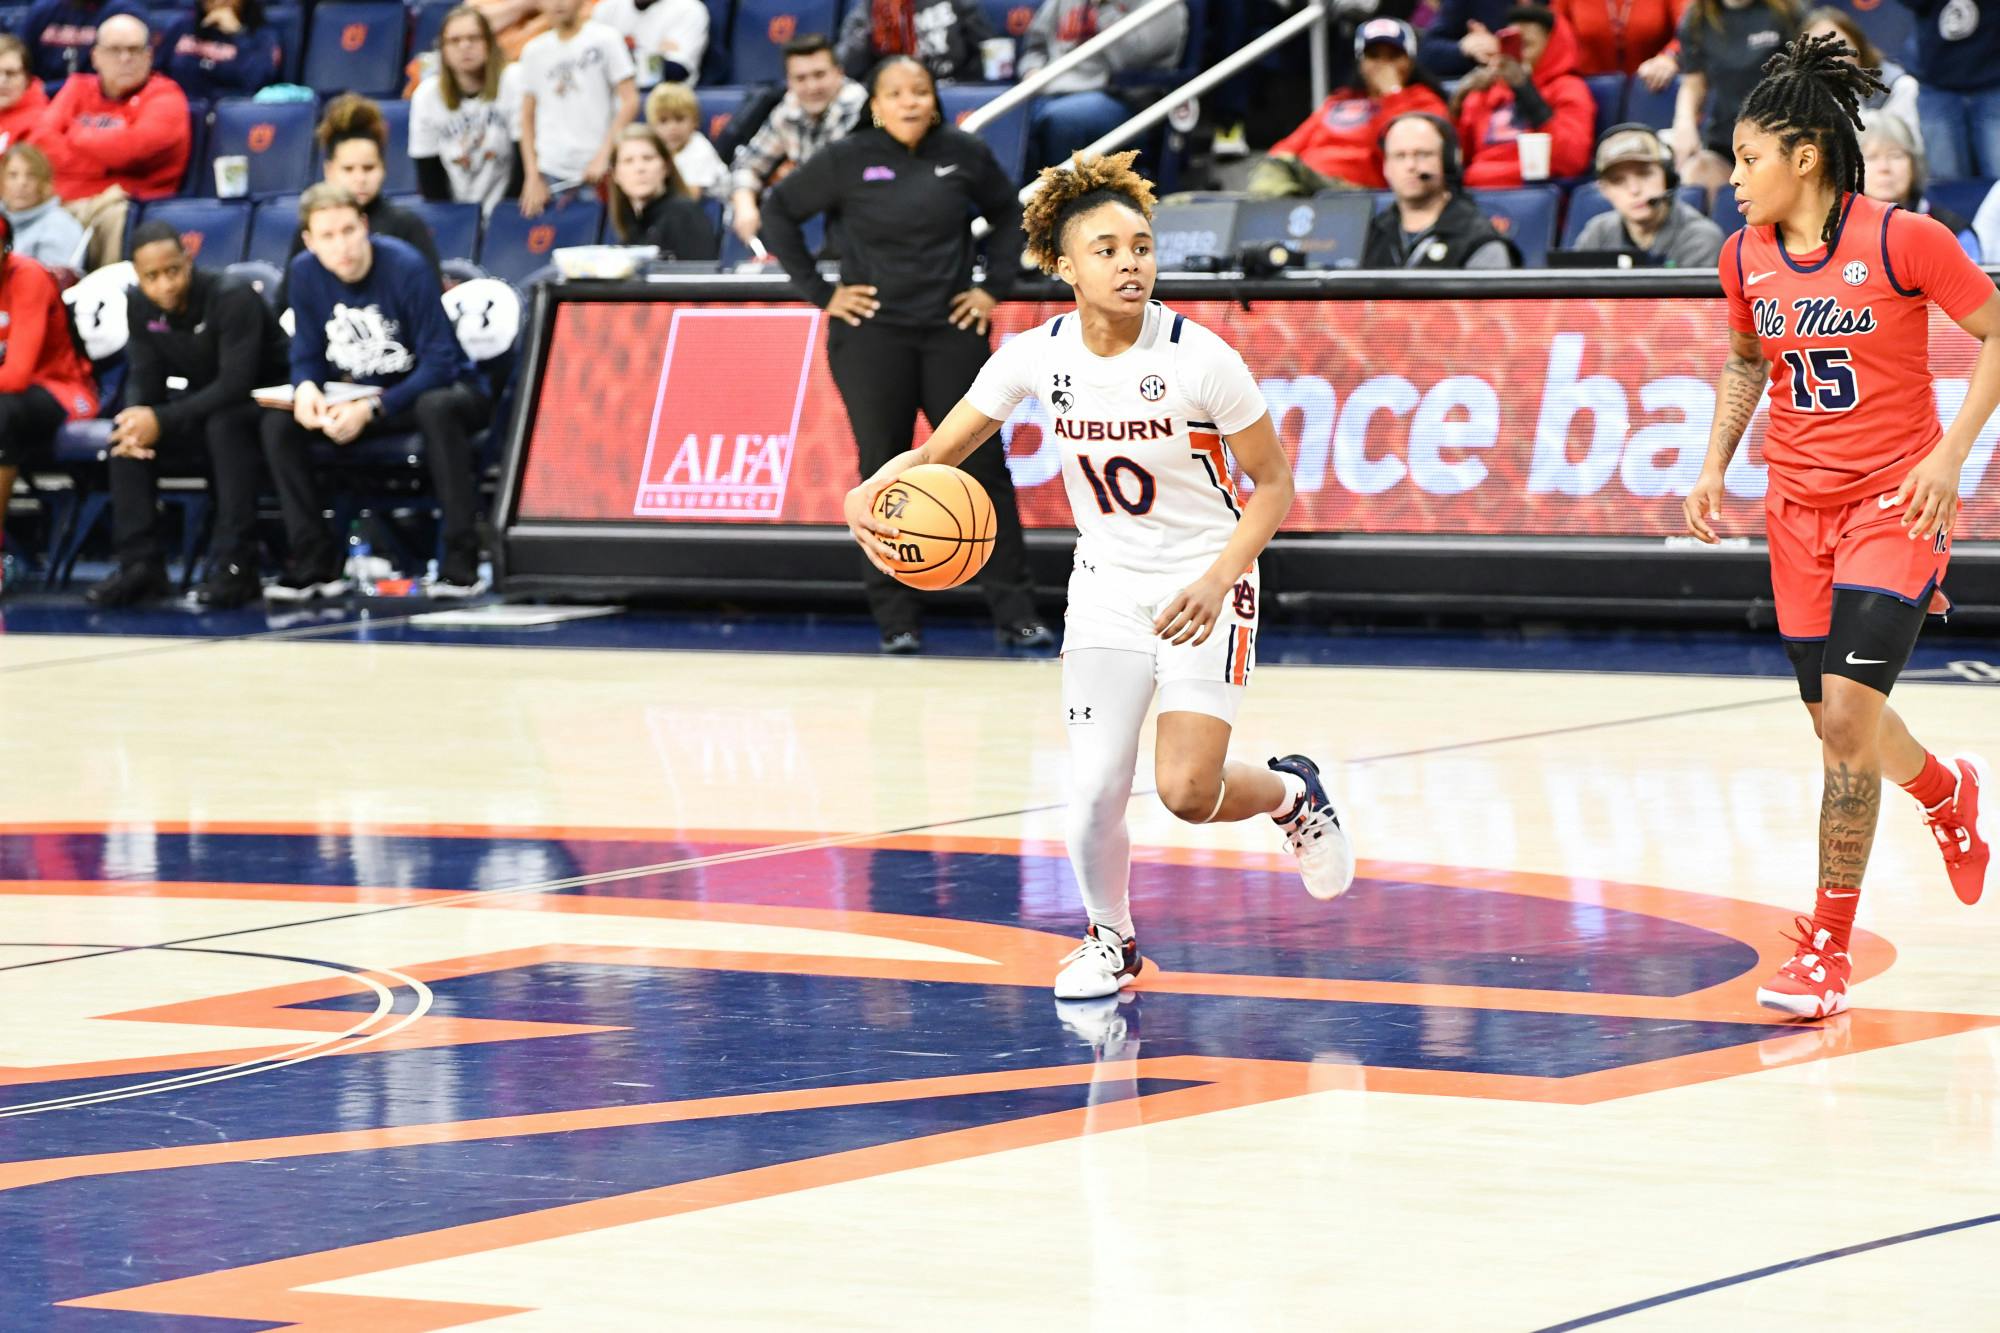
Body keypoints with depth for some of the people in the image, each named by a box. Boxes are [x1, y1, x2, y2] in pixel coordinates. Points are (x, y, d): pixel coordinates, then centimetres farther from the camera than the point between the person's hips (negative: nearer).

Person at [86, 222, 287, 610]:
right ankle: (139, 564, -15)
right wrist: (138, 417, -26)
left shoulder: (232, 298, -25)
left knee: (224, 423, -38)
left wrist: (161, 420, -34)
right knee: (124, 429, -16)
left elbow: (236, 385, -30)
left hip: (264, 401, -6)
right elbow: (145, 378, -2)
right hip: (203, 402, 6)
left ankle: (235, 566, -35)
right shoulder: (140, 306, -4)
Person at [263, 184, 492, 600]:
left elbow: (439, 363, -23)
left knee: (437, 409, -40)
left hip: (432, 388, -5)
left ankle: (461, 562, -35)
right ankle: (314, 563, -9)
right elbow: (308, 355, 1)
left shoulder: (406, 267, -23)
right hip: (360, 396, 5)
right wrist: (306, 388, -25)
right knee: (279, 423, -16)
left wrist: (372, 409, -33)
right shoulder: (305, 273, -7)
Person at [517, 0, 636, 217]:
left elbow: (630, 101, -4)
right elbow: (528, 118, 12)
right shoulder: (534, 52, 11)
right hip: (551, 173, 2)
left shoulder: (605, 40, 1)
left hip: (600, 174, -2)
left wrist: (603, 155, -12)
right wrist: (532, 177, 3)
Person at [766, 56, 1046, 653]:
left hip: (952, 331, 1)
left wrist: (994, 286, 6)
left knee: (982, 464, 0)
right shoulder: (847, 160, -4)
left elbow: (1008, 213, 17)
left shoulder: (965, 154, 1)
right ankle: (896, 620, 8)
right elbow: (779, 212, 4)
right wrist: (819, 291, -1)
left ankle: (1015, 613, 5)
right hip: (871, 335, -1)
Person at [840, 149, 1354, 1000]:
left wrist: (1218, 580, -23)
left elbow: (1271, 482, -10)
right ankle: (1109, 939, 21)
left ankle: (1293, 794, 19)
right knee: (1094, 787, -8)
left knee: (1187, 792, -16)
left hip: (1204, 586, -3)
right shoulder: (1036, 357, -9)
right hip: (1107, 587, 3)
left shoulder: (1198, 358, -19)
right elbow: (939, 452, 0)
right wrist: (874, 490, -22)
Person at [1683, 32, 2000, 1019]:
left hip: (1894, 502, -6)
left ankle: (1827, 949, -8)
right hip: (1798, 509, 6)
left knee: (1846, 715, -16)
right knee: (1838, 723, 12)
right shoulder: (1745, 257, 2)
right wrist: (1715, 464, 9)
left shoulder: (1903, 240, -15)